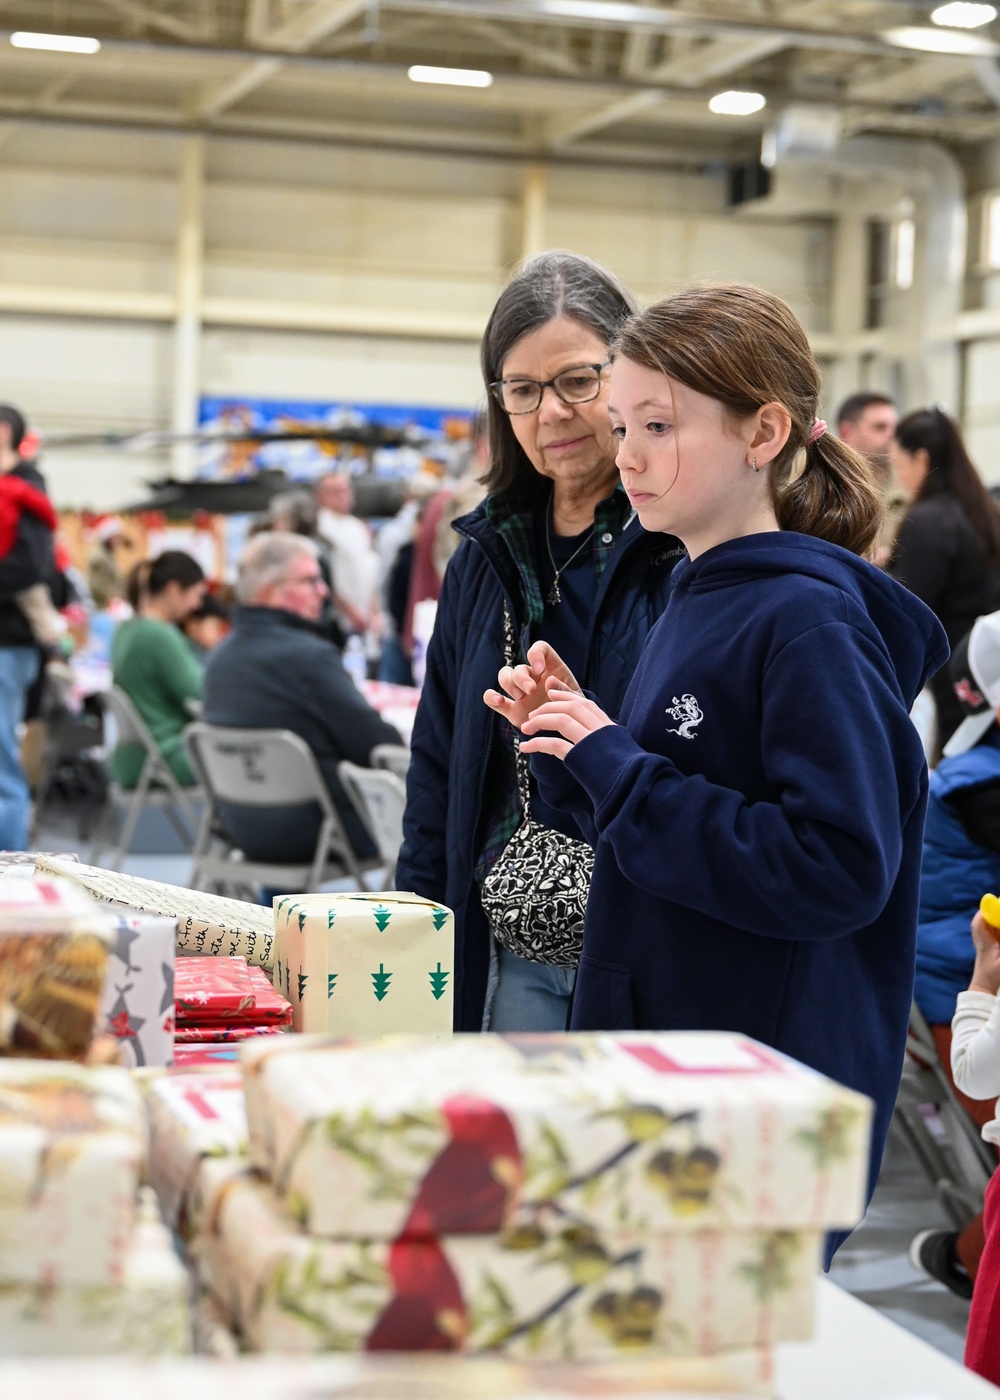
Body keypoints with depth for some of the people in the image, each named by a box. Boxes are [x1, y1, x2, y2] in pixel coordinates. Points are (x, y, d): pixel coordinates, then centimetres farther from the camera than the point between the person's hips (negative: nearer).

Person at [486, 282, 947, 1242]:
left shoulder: (810, 624, -17)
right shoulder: (693, 602, 10)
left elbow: (839, 868, -25)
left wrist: (618, 768, -21)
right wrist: (573, 747, 0)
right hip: (652, 1070, 9)